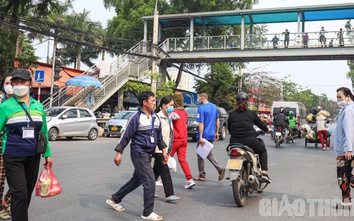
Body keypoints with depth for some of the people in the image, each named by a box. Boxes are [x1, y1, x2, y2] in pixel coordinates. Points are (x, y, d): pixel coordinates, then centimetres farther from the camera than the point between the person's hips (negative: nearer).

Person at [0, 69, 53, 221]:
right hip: (13, 157, -4)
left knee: (28, 192, 12)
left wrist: (47, 154, 13)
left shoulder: (38, 106, 8)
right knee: (20, 193, -7)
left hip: (33, 156, 4)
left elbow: (43, 132, 13)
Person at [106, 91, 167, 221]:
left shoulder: (155, 118, 9)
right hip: (139, 153, -8)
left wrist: (163, 150, 11)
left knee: (137, 180, 18)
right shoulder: (136, 117, -13)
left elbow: (159, 136, 18)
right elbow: (126, 135, -11)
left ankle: (114, 199, 35)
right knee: (150, 181, -9)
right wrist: (119, 153, -13)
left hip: (148, 154, 8)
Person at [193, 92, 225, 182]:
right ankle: (220, 169, 2)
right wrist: (216, 132, 19)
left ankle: (202, 176, 14)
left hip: (204, 135, -7)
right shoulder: (214, 107, 8)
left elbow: (201, 124, -19)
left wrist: (200, 137, -19)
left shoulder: (201, 108, -15)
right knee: (209, 153, 19)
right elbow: (217, 121, 13)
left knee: (200, 155, 6)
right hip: (211, 135, 7)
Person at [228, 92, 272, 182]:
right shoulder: (251, 113, 1)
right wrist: (267, 129, 34)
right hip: (249, 141, -2)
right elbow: (260, 124, 13)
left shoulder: (232, 114, 6)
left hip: (234, 142, 2)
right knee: (263, 151, 23)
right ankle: (264, 173, 11)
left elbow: (229, 129, 13)